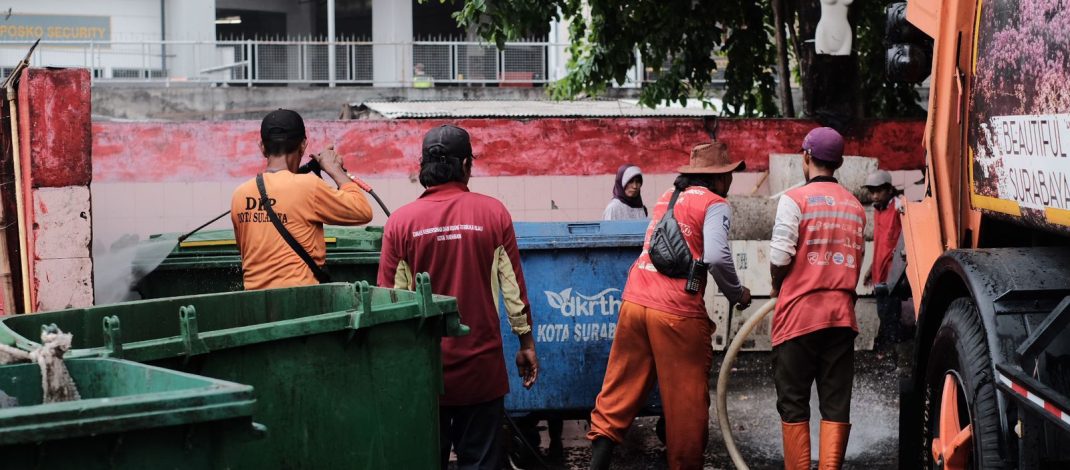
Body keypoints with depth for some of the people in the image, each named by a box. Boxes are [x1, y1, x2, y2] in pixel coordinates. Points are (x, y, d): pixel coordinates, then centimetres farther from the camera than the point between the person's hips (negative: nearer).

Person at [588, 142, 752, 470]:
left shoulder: (666, 198, 20)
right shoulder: (715, 205, -2)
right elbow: (716, 257, -16)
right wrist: (736, 294, 1)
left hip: (635, 303, 6)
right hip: (676, 312, -6)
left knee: (619, 391, 8)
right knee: (686, 400, 6)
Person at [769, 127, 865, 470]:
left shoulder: (796, 199, -6)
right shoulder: (855, 207, 11)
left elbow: (779, 257, -12)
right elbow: (857, 263, 8)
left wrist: (777, 287, 7)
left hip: (799, 312, -4)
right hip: (841, 313, 4)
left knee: (794, 403, 4)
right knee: (836, 404, 5)